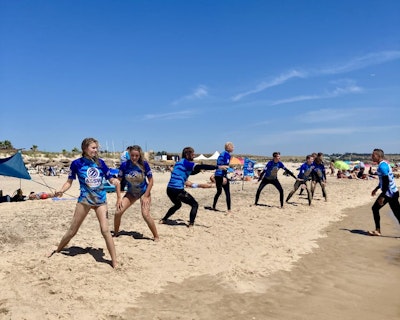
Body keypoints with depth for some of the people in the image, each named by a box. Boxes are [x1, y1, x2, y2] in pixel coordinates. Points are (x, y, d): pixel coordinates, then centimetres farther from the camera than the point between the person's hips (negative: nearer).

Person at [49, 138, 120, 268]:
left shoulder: (100, 162, 1)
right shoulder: (77, 163, -5)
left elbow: (110, 178, 6)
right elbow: (69, 182, 0)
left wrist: (115, 181, -16)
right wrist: (61, 191, -18)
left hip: (101, 200, 1)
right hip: (84, 200, -1)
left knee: (105, 230, -9)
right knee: (72, 230, 9)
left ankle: (115, 262, -1)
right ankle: (57, 251, 36)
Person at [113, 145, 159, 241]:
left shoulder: (144, 164, -20)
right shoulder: (124, 165, -16)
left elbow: (151, 181, -12)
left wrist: (145, 196, -16)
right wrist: (119, 198, -11)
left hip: (144, 192, -3)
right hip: (131, 192, 3)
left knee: (145, 214, -20)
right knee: (118, 212, -8)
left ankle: (156, 237, -2)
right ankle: (115, 234, 17)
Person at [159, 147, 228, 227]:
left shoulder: (179, 162, 18)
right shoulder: (186, 162, -7)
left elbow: (190, 172, 31)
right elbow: (201, 166, -18)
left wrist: (199, 170, 17)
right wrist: (218, 167, -20)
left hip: (169, 189, 9)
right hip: (178, 190, -9)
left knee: (177, 205, 33)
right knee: (195, 205, 4)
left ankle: (163, 220, 32)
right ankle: (191, 224, -4)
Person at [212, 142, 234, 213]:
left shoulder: (221, 154, 17)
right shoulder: (227, 154, -8)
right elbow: (225, 166, -18)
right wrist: (224, 177, -23)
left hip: (217, 175, 8)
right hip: (222, 175, -8)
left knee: (219, 191, 21)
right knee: (227, 193, -3)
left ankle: (214, 206, 28)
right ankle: (229, 210, -5)